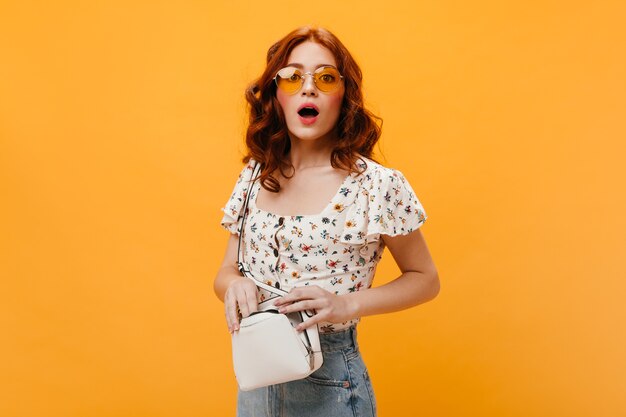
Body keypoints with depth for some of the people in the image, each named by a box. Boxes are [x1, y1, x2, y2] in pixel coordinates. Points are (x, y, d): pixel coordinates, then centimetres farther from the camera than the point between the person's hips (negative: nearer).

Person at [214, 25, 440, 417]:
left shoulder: (378, 185, -14)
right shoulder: (255, 175, 0)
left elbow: (425, 279, -4)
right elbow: (226, 271, 7)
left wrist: (347, 304, -20)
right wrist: (235, 285, -17)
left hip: (328, 382, -4)